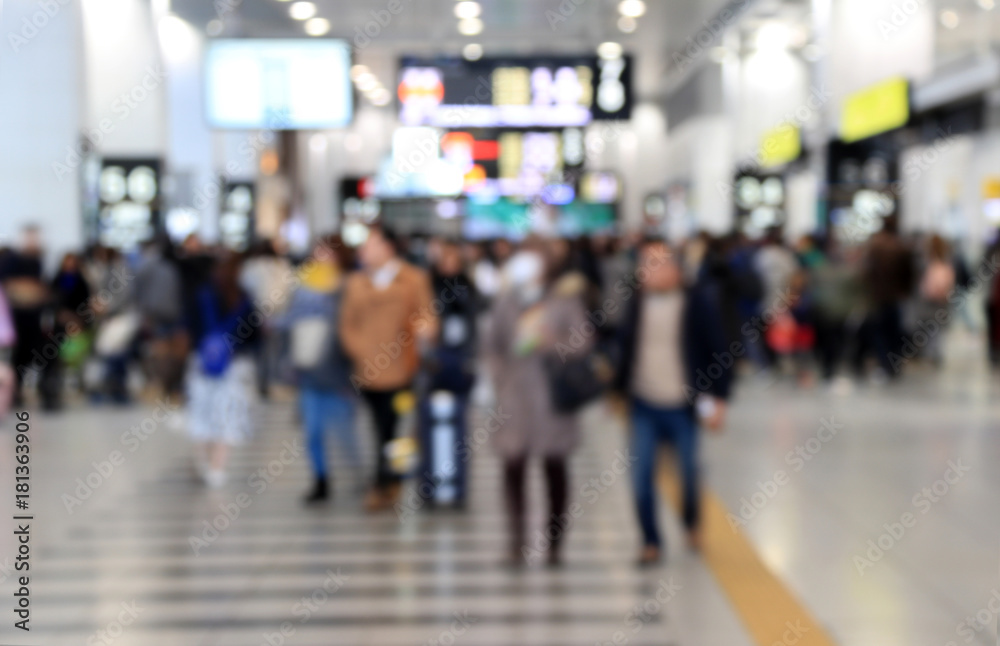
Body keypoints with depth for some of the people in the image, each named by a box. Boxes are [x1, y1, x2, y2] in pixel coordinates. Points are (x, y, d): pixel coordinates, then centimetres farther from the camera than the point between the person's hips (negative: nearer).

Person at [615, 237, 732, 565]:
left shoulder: (696, 302, -8)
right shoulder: (637, 304, 3)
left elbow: (720, 352, -6)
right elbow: (625, 348, 12)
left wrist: (718, 399, -10)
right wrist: (619, 388, 12)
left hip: (682, 406, -3)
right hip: (643, 405, 3)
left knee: (689, 471, 10)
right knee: (641, 476, 1)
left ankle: (692, 523, 38)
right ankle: (651, 541, 16)